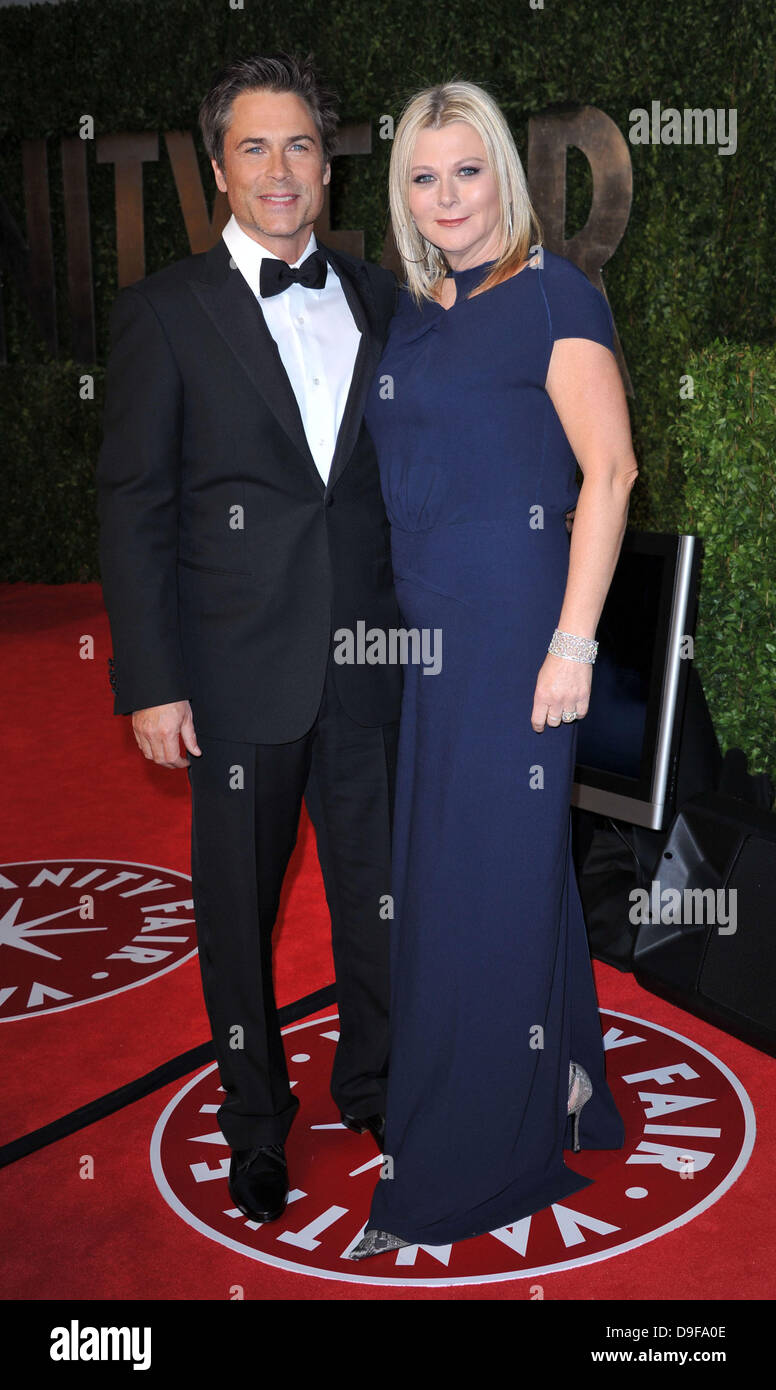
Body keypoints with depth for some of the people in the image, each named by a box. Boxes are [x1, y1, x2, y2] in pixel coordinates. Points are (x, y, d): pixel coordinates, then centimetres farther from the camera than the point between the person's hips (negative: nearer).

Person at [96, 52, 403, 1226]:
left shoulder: (378, 299, 9)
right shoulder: (166, 311, -3)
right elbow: (132, 508, -5)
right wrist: (150, 682, -10)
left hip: (369, 664, 3)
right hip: (241, 674, -3)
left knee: (377, 889, 14)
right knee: (239, 908, 11)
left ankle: (373, 1085, 38)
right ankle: (256, 1120, 33)